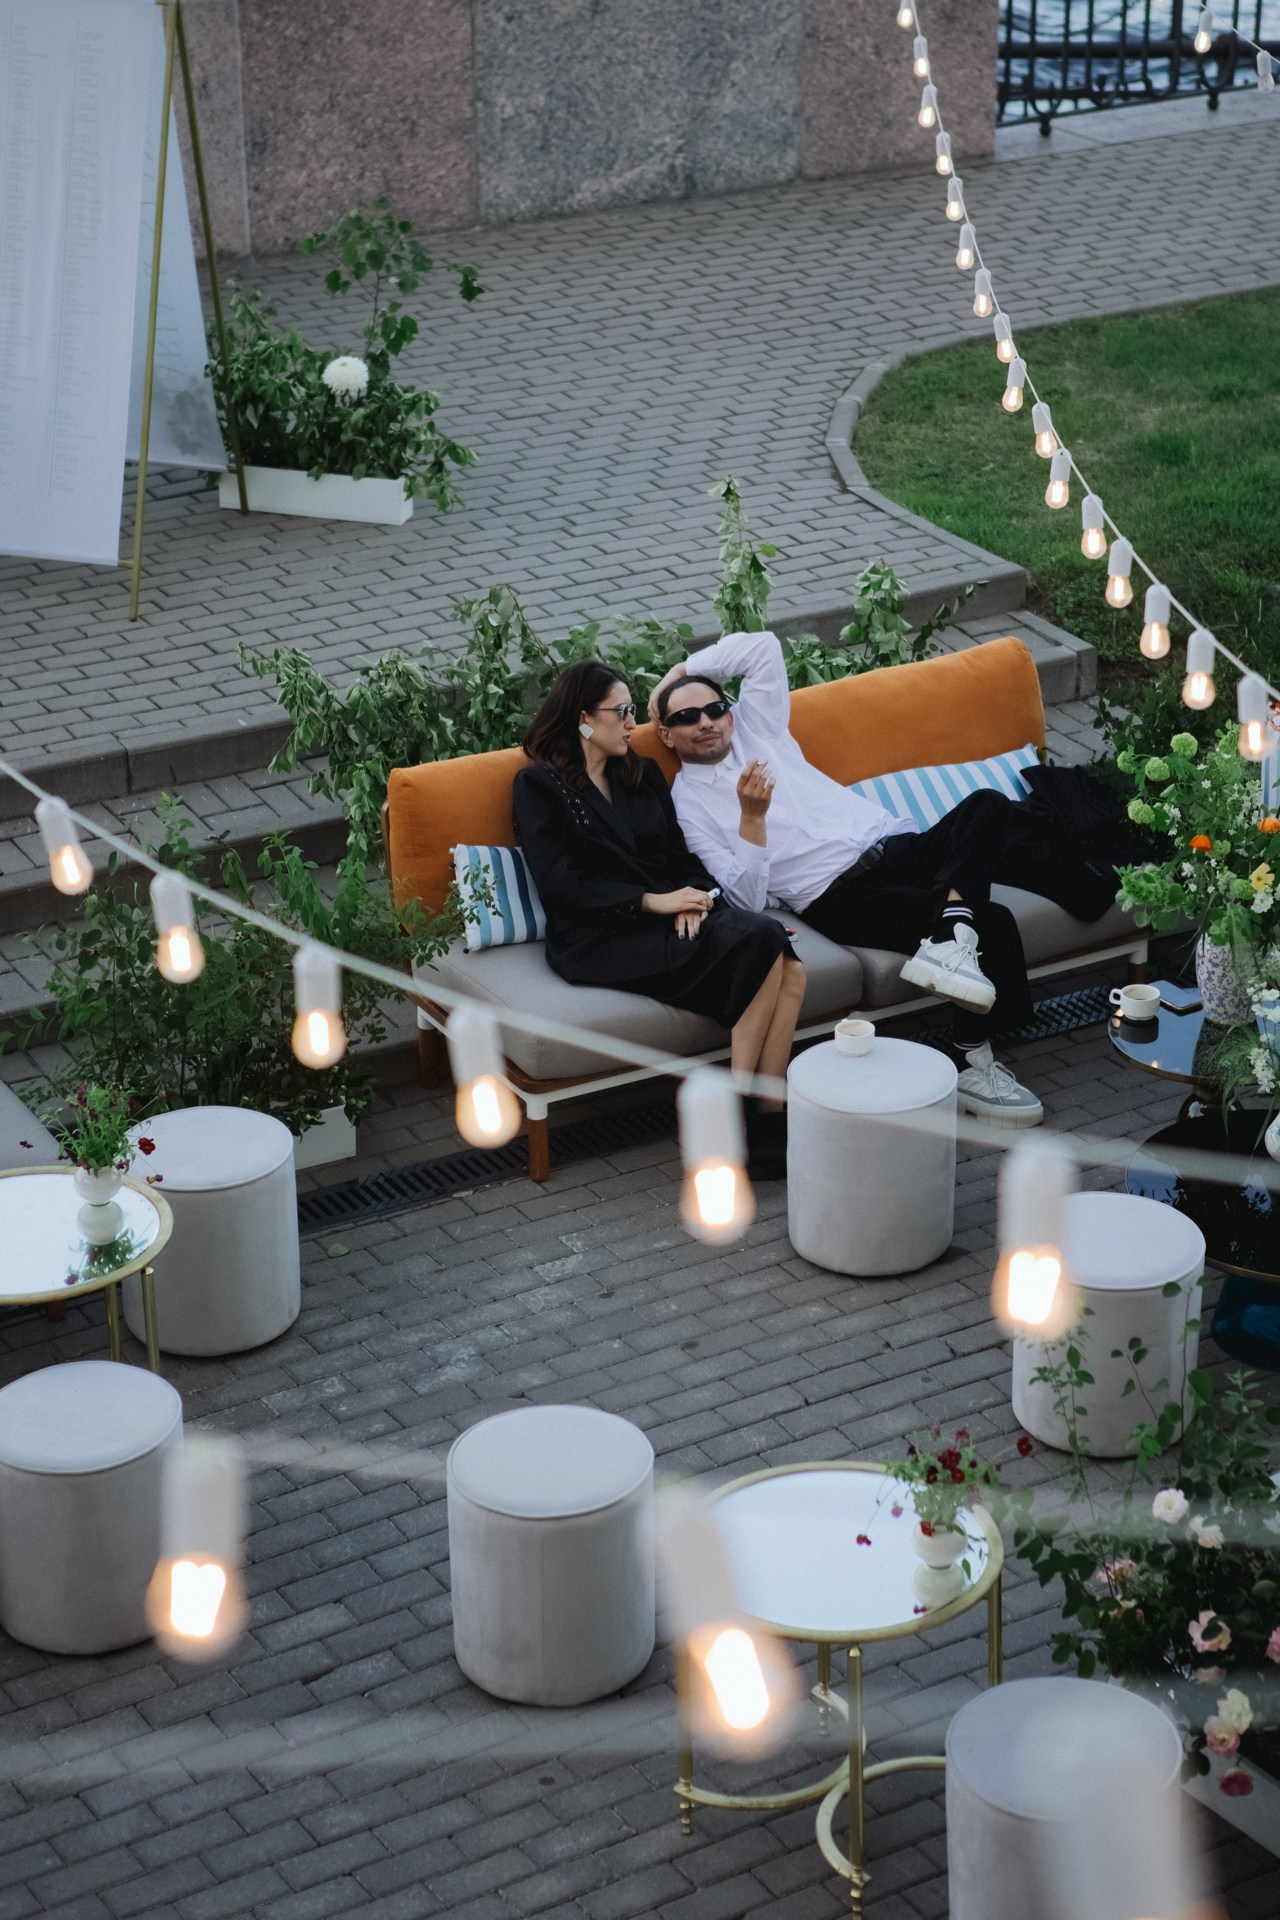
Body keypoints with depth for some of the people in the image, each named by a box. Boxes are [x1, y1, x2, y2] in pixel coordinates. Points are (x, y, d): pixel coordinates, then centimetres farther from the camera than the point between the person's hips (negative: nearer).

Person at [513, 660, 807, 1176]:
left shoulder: (643, 774, 26)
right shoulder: (539, 785, 5)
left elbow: (683, 856, 20)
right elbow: (559, 885, -7)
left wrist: (695, 897, -5)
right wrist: (653, 901, -13)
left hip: (671, 919, 6)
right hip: (600, 939, -6)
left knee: (791, 973, -25)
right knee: (761, 942, -29)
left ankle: (767, 1125, -27)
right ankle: (737, 1120, -24)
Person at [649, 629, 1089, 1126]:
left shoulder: (757, 726, 19)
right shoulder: (687, 805, 4)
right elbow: (746, 900, -7)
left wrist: (681, 671, 17)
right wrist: (751, 816, -19)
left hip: (896, 843, 6)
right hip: (838, 894, -6)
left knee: (987, 806, -25)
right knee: (992, 923, -29)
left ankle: (947, 940, -39)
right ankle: (970, 1064, -21)